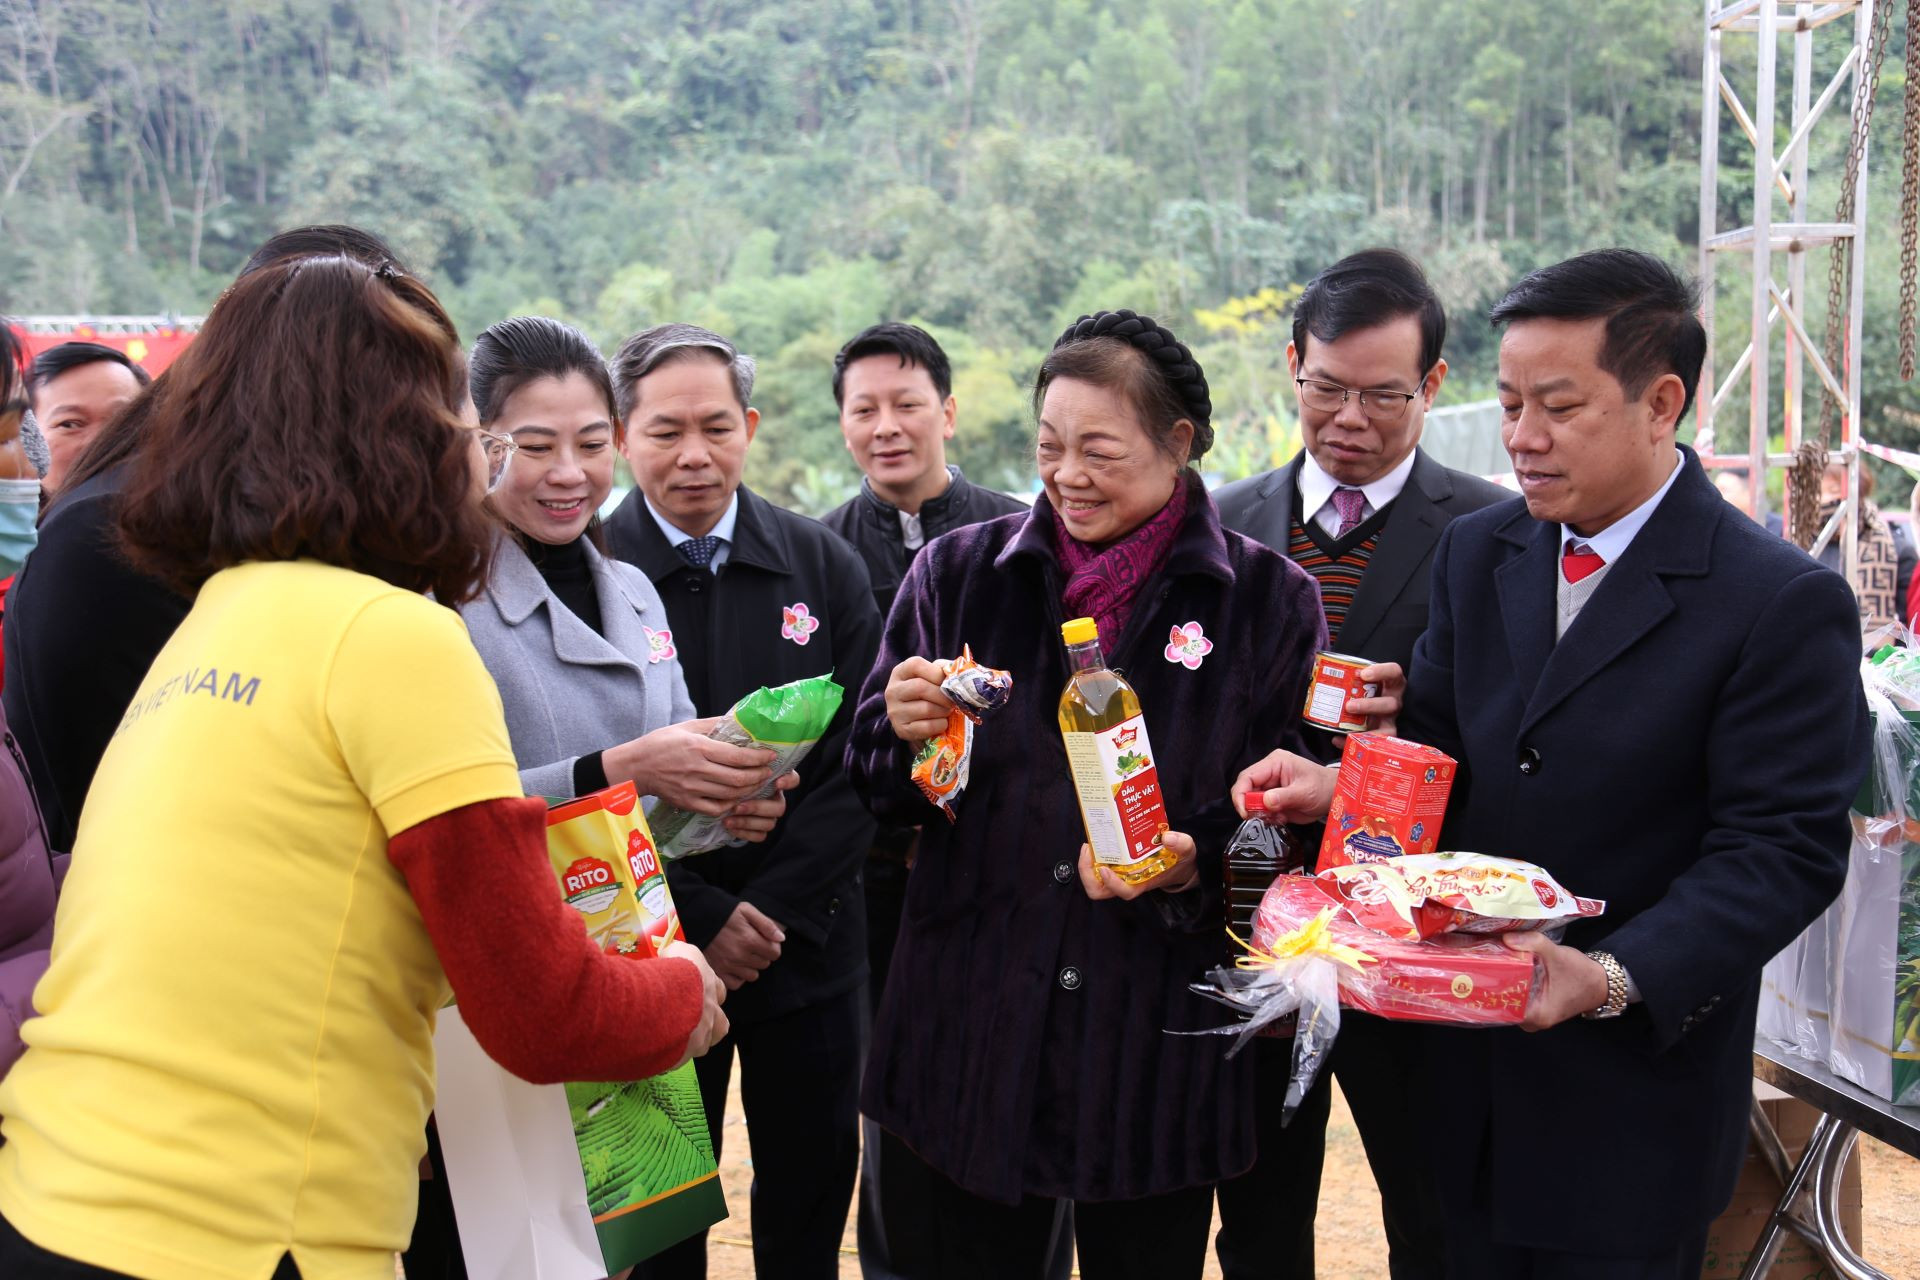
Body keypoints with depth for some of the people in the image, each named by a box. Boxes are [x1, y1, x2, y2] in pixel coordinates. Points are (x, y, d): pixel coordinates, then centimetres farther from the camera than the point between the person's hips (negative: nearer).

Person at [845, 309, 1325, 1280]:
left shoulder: (1270, 601, -1)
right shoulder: (956, 573, 4)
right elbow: (877, 791, 8)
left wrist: (1197, 863, -17)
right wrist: (900, 728, -13)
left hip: (1160, 1051, -1)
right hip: (969, 1038, 1)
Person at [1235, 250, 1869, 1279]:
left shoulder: (1786, 605, -14)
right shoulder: (1475, 553, 5)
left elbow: (1782, 849, -16)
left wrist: (1615, 976, -29)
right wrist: (1337, 785, -12)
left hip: (1635, 1089, -4)